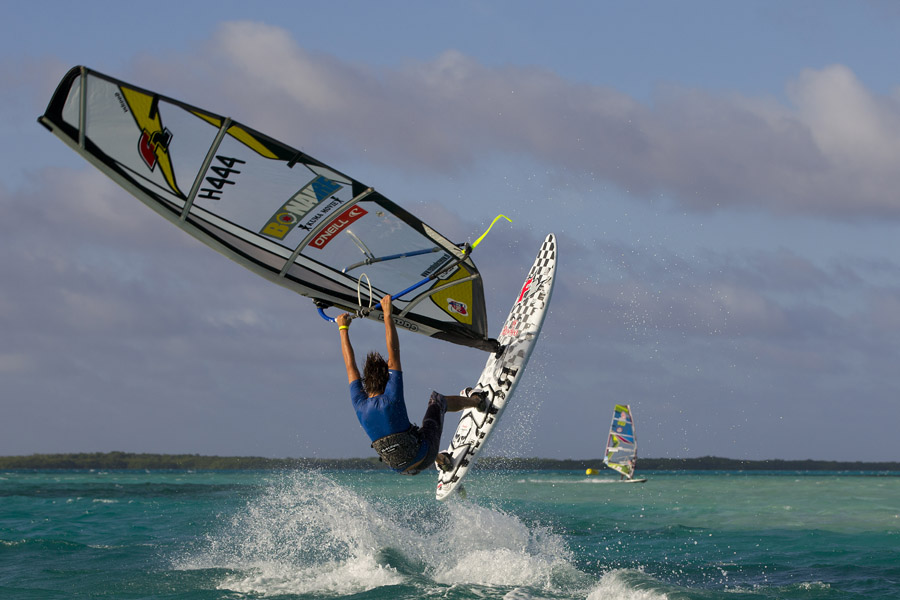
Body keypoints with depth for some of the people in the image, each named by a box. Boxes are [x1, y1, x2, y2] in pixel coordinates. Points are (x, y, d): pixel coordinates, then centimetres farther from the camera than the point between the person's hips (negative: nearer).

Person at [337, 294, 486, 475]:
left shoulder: (359, 404, -11)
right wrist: (387, 314, -20)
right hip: (423, 457, -4)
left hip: (402, 469, 4)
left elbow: (350, 365, 0)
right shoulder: (391, 398, -24)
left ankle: (440, 459, 52)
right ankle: (476, 401, 47)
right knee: (436, 399, 20)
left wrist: (343, 329, 10)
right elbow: (394, 354, -24)